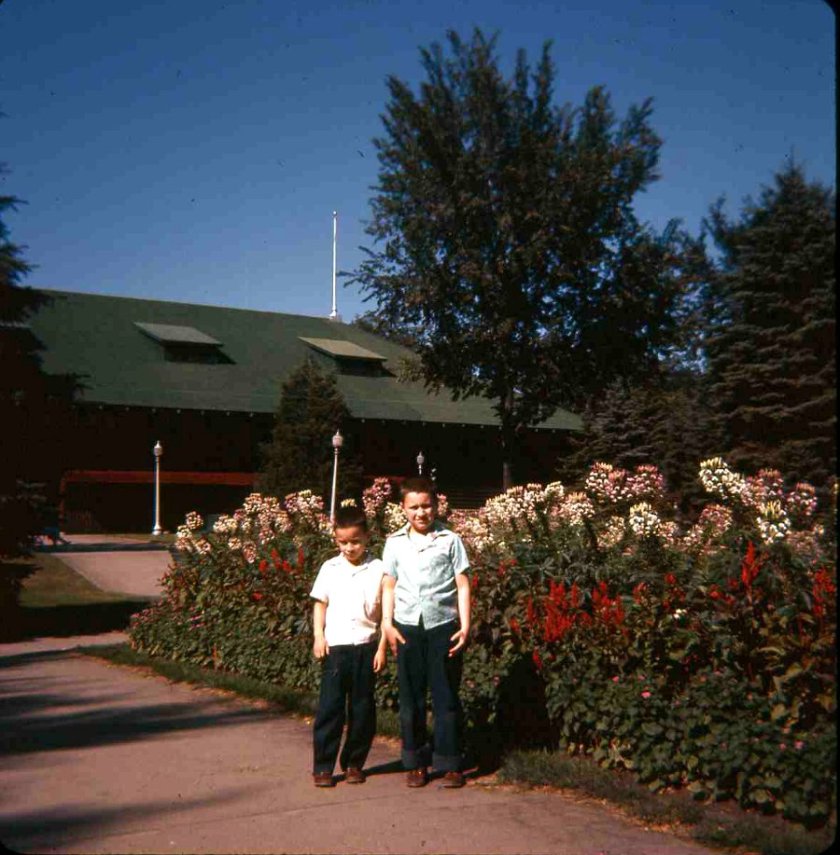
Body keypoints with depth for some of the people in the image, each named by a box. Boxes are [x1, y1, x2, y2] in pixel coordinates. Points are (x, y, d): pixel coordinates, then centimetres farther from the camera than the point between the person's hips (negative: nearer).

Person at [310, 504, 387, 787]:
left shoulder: (378, 569, -1)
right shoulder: (330, 568, 4)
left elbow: (386, 612, 2)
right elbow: (320, 604, 10)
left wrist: (382, 647, -2)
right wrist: (318, 636, -2)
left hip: (366, 647, 0)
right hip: (335, 647, 0)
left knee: (362, 708, 7)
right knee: (330, 707, -1)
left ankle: (354, 763, 20)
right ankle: (323, 767, 7)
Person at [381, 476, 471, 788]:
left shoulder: (449, 540, 2)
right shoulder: (395, 543, 8)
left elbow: (462, 585, 2)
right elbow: (389, 586, 12)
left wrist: (465, 625, -4)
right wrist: (387, 623, 2)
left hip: (443, 626, -2)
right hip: (407, 627, 2)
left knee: (446, 697, 2)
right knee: (410, 698, 8)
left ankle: (450, 764, 11)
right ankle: (415, 764, 17)